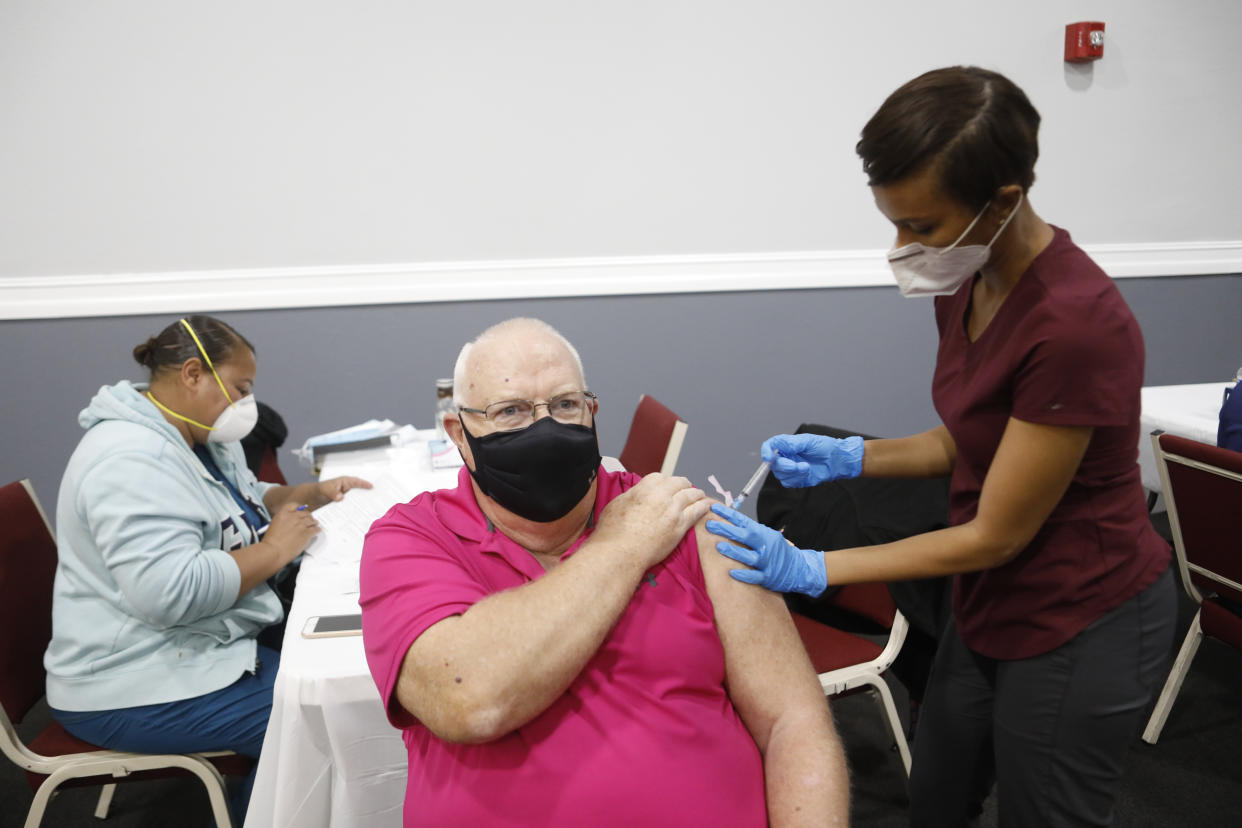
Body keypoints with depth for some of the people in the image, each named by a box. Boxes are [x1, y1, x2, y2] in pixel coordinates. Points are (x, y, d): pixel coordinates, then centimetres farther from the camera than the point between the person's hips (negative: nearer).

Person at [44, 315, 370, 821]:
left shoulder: (200, 439, 10)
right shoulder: (132, 459, -23)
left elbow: (245, 504, 26)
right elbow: (169, 592, -32)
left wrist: (315, 493, 8)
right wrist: (274, 550, -21)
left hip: (205, 647, 10)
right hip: (137, 689, -10)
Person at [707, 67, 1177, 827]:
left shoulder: (1076, 324, -30)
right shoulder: (967, 283, -4)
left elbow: (995, 535, -23)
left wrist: (812, 569, -23)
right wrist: (851, 458, -8)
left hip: (1080, 627, -8)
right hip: (993, 607, 8)